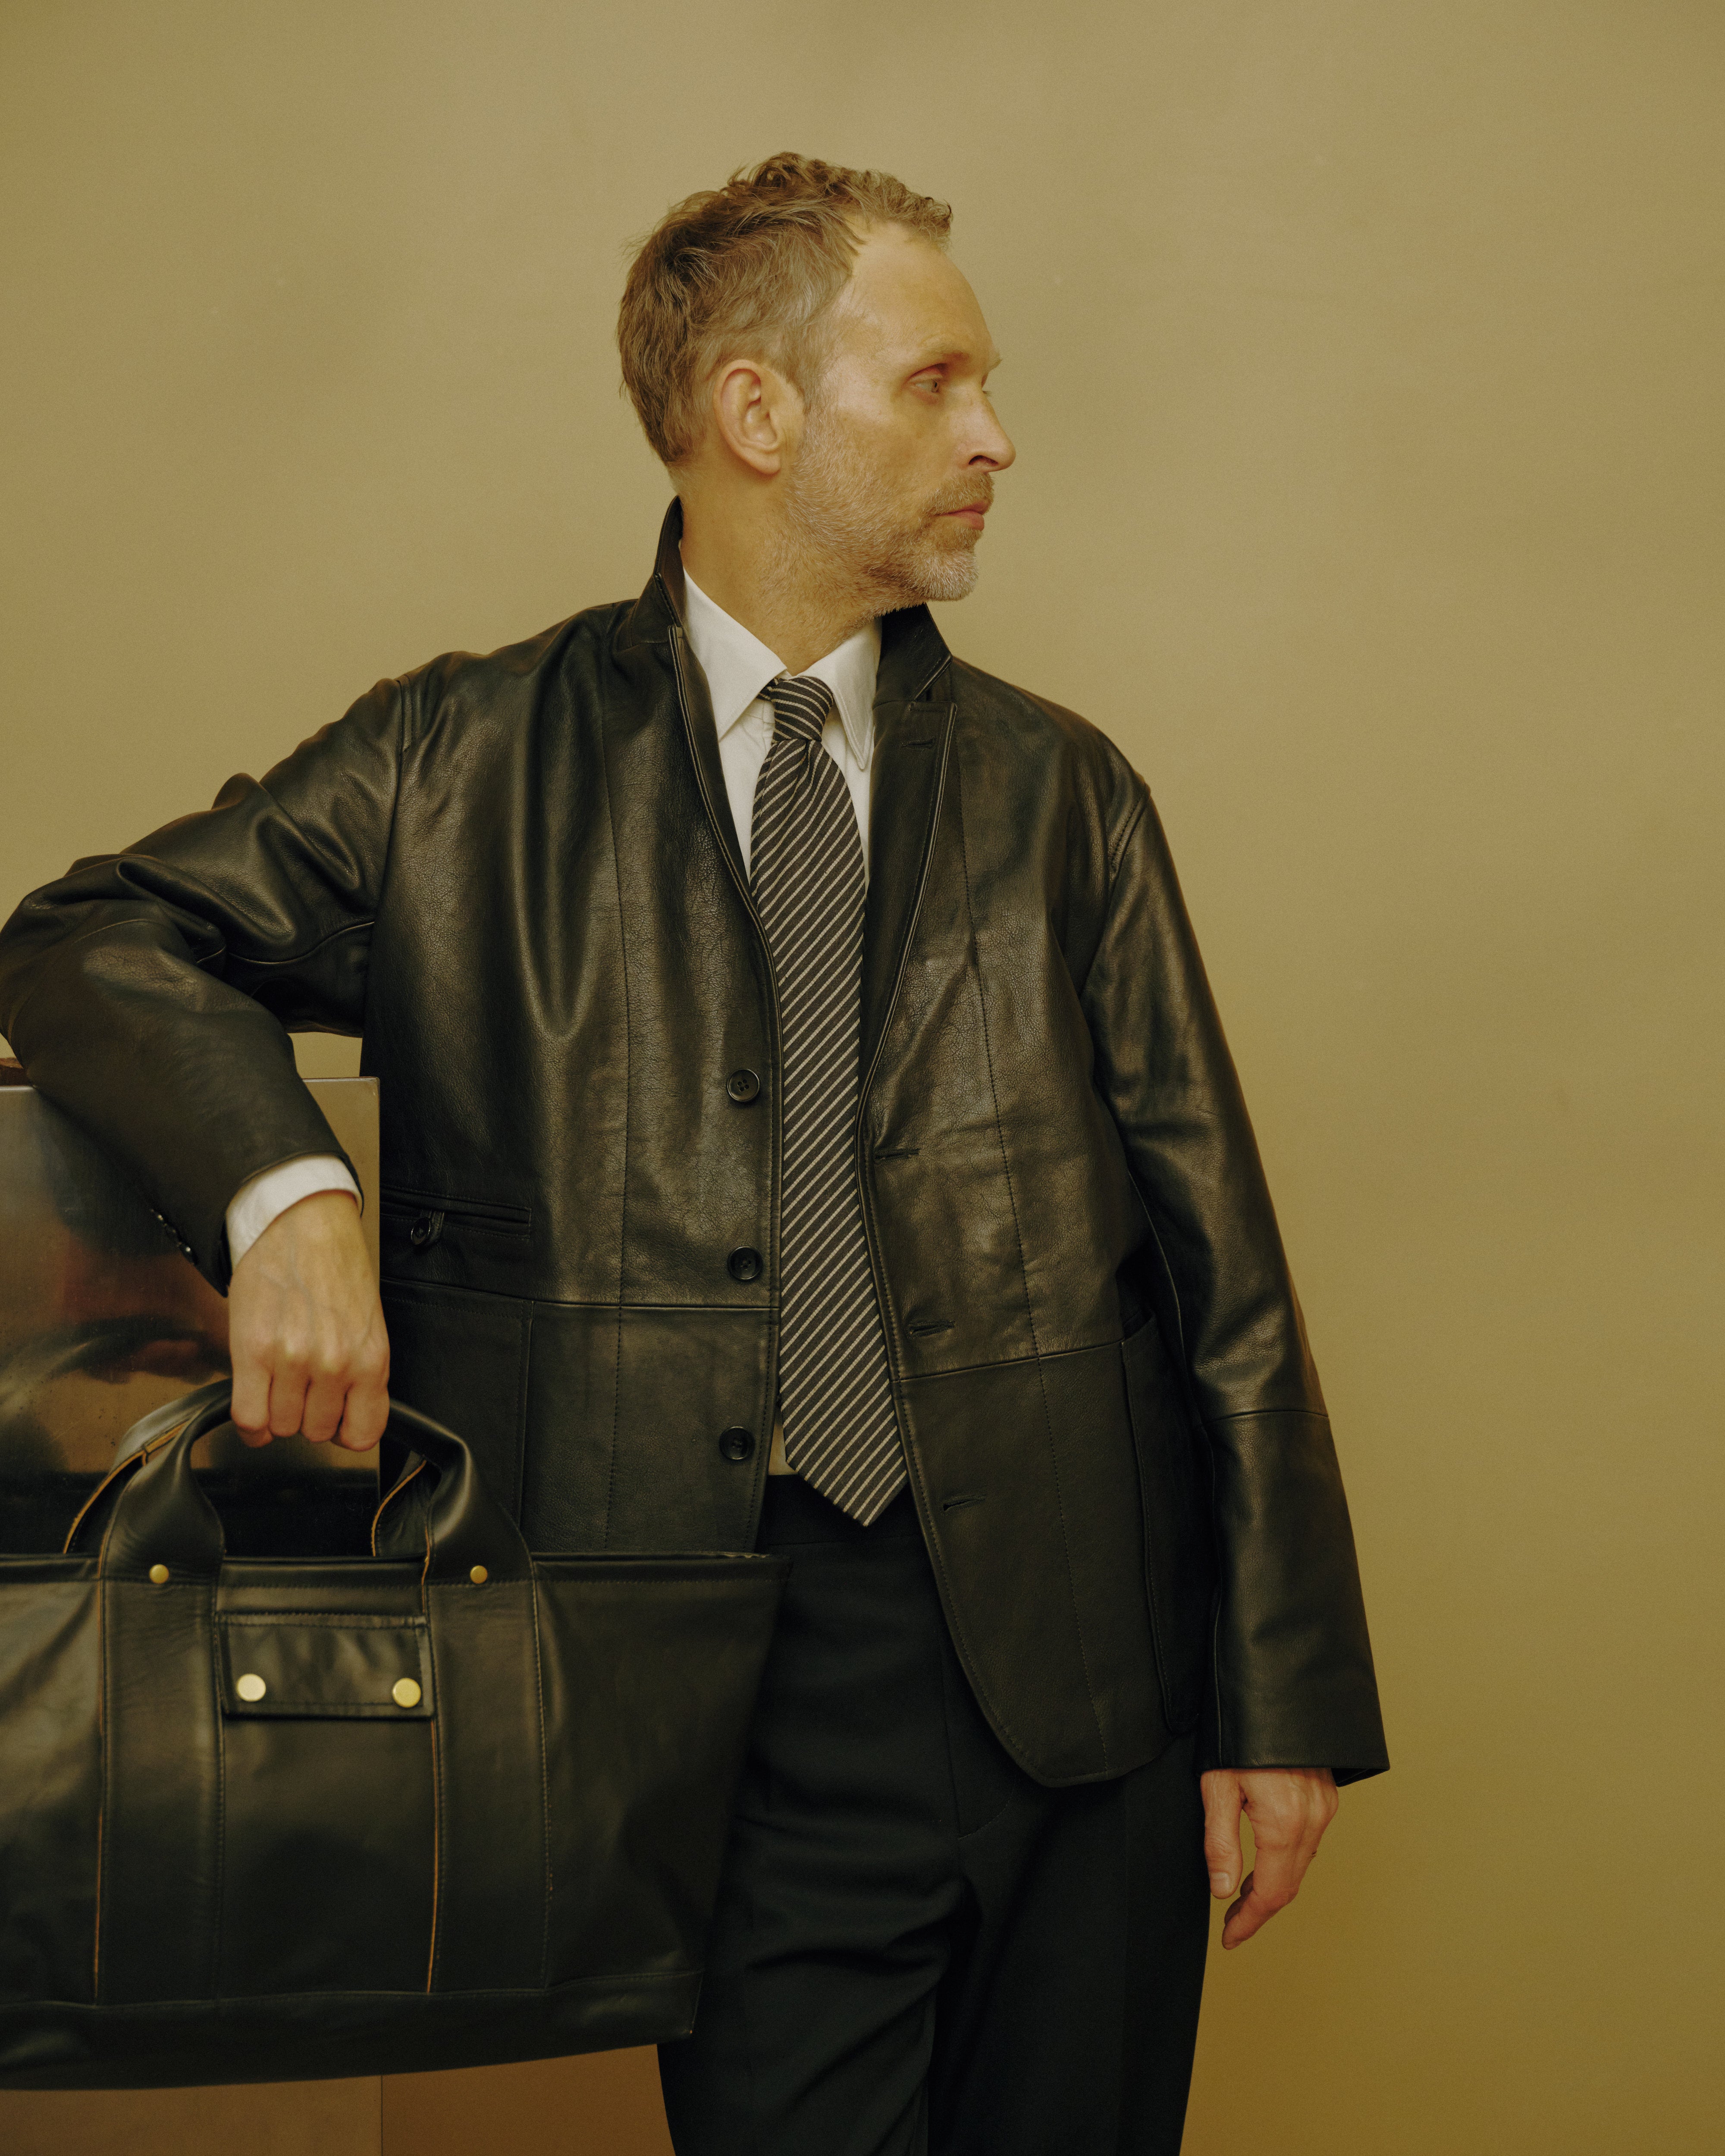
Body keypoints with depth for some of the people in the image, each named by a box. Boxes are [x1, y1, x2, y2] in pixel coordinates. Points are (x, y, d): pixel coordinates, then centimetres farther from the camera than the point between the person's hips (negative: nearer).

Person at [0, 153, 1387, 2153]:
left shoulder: (1058, 793, 9)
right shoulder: (470, 760, 4)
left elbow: (1216, 1255, 8)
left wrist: (1287, 1692, 4)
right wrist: (286, 1195, -16)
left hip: (1074, 1644, 3)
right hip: (740, 1659, -2)